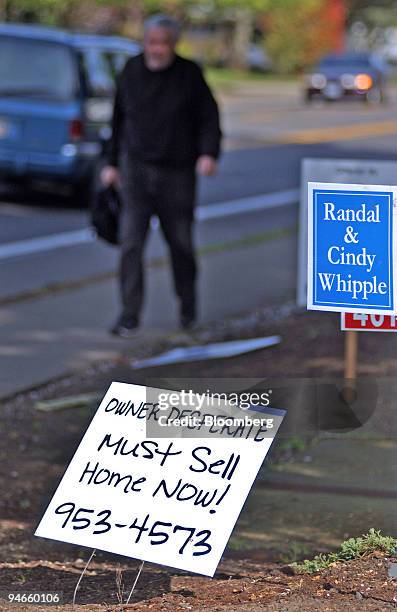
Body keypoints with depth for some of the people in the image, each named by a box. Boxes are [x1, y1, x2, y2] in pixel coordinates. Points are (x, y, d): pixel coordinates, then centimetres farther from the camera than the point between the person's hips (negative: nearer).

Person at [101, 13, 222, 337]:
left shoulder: (189, 74, -4)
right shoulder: (132, 71, 4)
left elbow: (209, 117, -3)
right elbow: (120, 119, 14)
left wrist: (208, 153, -20)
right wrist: (113, 163, 15)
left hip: (177, 174, -1)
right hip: (136, 169, 1)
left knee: (181, 243, 10)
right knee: (131, 243, -10)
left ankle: (188, 305, 33)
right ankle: (130, 315, -8)